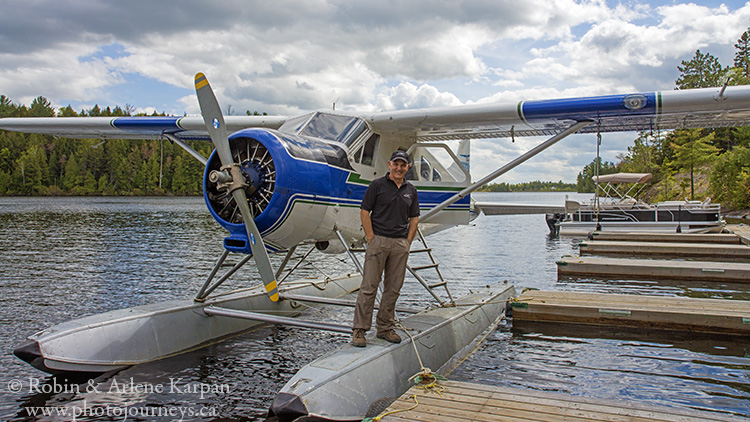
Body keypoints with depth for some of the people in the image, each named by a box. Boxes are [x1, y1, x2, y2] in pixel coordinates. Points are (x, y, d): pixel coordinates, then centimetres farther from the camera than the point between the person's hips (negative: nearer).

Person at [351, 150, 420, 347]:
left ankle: (385, 327, 19)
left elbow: (414, 218, 16)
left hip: (401, 243, 5)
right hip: (379, 240, -4)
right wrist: (371, 238, -8)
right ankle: (359, 329, 1)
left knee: (393, 288, 8)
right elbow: (364, 212, -3)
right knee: (369, 286, -4)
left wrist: (408, 242, 7)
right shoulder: (377, 185, -1)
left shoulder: (411, 190, 12)